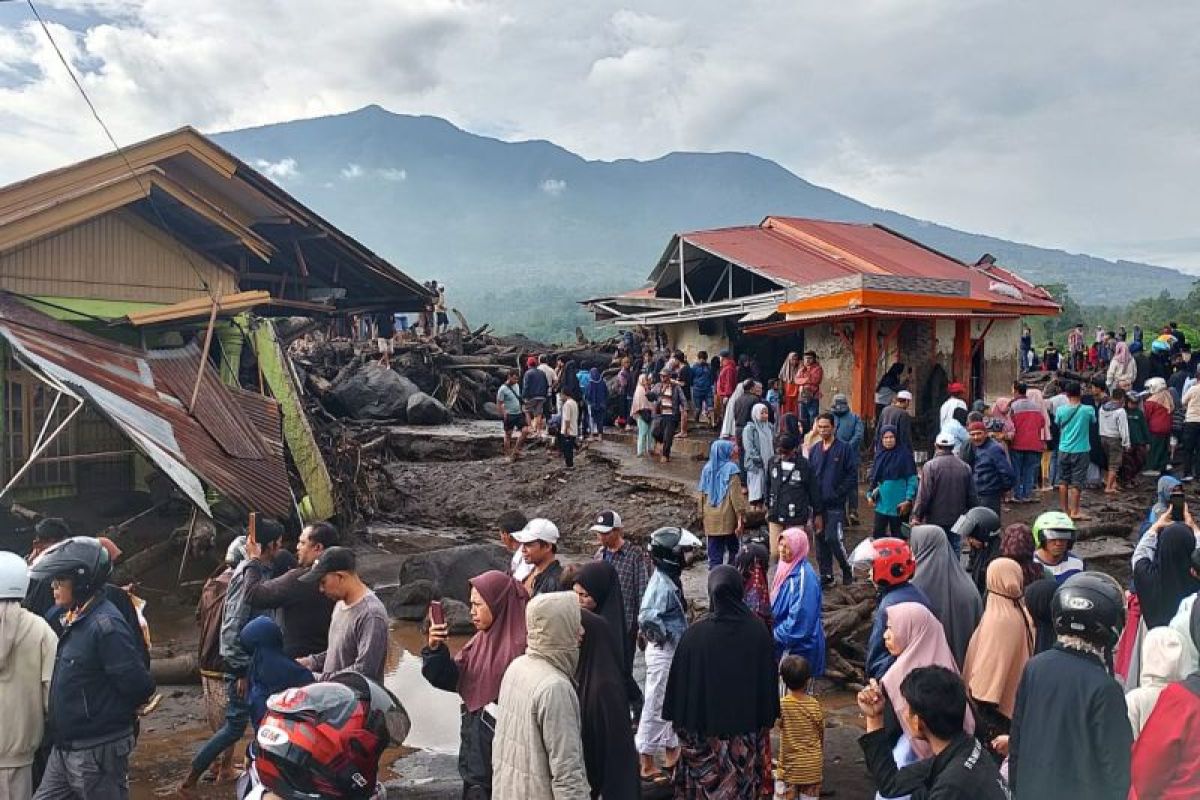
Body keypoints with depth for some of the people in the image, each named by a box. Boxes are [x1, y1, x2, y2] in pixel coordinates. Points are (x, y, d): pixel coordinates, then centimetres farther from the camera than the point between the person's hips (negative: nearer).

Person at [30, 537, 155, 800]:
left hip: (96, 752, -9)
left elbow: (139, 685, -24)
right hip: (64, 749, 9)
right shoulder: (77, 621, 8)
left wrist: (111, 716, -7)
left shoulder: (106, 626, -23)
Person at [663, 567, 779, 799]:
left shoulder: (695, 635, -16)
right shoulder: (759, 632, -11)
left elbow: (680, 683, -9)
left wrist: (681, 722, 4)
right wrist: (767, 720, 11)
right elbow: (770, 681, -1)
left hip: (706, 726, -2)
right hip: (748, 728, 2)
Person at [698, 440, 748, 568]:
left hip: (711, 518, 4)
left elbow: (702, 494, 9)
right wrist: (740, 517, -10)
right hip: (727, 518, -3)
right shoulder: (730, 468, -9)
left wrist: (702, 513, 18)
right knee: (733, 549, 12)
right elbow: (736, 494, -12)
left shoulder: (707, 469, 4)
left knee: (714, 553, 6)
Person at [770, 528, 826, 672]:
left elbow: (799, 618, -25)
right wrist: (772, 632, 6)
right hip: (784, 641, 8)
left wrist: (775, 636, -15)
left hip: (799, 647, -8)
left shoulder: (803, 577, -24)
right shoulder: (786, 568, 2)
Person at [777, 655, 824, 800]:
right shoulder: (815, 705, -9)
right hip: (813, 765, 1)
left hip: (790, 765, -1)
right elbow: (822, 737, 1)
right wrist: (822, 762, 14)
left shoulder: (781, 705, -16)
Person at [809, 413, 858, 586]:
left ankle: (848, 570, 9)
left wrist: (839, 493, -12)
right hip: (817, 504, 5)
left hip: (835, 504, -5)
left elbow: (852, 475, -6)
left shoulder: (844, 449, -4)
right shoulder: (814, 450, 11)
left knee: (833, 538, -12)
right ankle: (826, 574, 20)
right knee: (820, 539, 9)